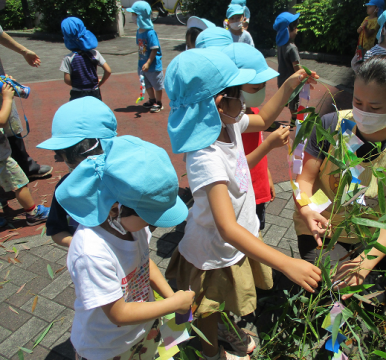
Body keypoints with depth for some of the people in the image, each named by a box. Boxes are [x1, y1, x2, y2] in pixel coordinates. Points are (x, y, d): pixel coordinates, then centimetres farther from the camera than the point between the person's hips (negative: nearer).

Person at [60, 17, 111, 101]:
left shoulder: (68, 58, -11)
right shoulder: (94, 53, -6)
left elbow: (67, 80, -12)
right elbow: (108, 71, -7)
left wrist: (78, 85, 7)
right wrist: (100, 83, 6)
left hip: (77, 95, -2)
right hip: (94, 93, 2)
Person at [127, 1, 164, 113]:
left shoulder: (150, 33, -22)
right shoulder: (139, 31, 3)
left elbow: (154, 50, -22)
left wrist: (148, 63, -23)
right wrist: (141, 62, 13)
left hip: (153, 65, -8)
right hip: (143, 64, 8)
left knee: (157, 85, 8)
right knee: (147, 84, 20)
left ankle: (159, 103, 21)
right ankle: (152, 100, 37)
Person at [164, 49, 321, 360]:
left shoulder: (229, 124, -12)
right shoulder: (206, 158, -40)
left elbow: (263, 119, 11)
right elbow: (227, 229, -45)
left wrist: (289, 85, 2)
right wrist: (287, 264, -48)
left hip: (240, 237, 8)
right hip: (215, 252, -8)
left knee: (227, 300, 34)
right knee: (210, 309, 24)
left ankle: (225, 330, 64)